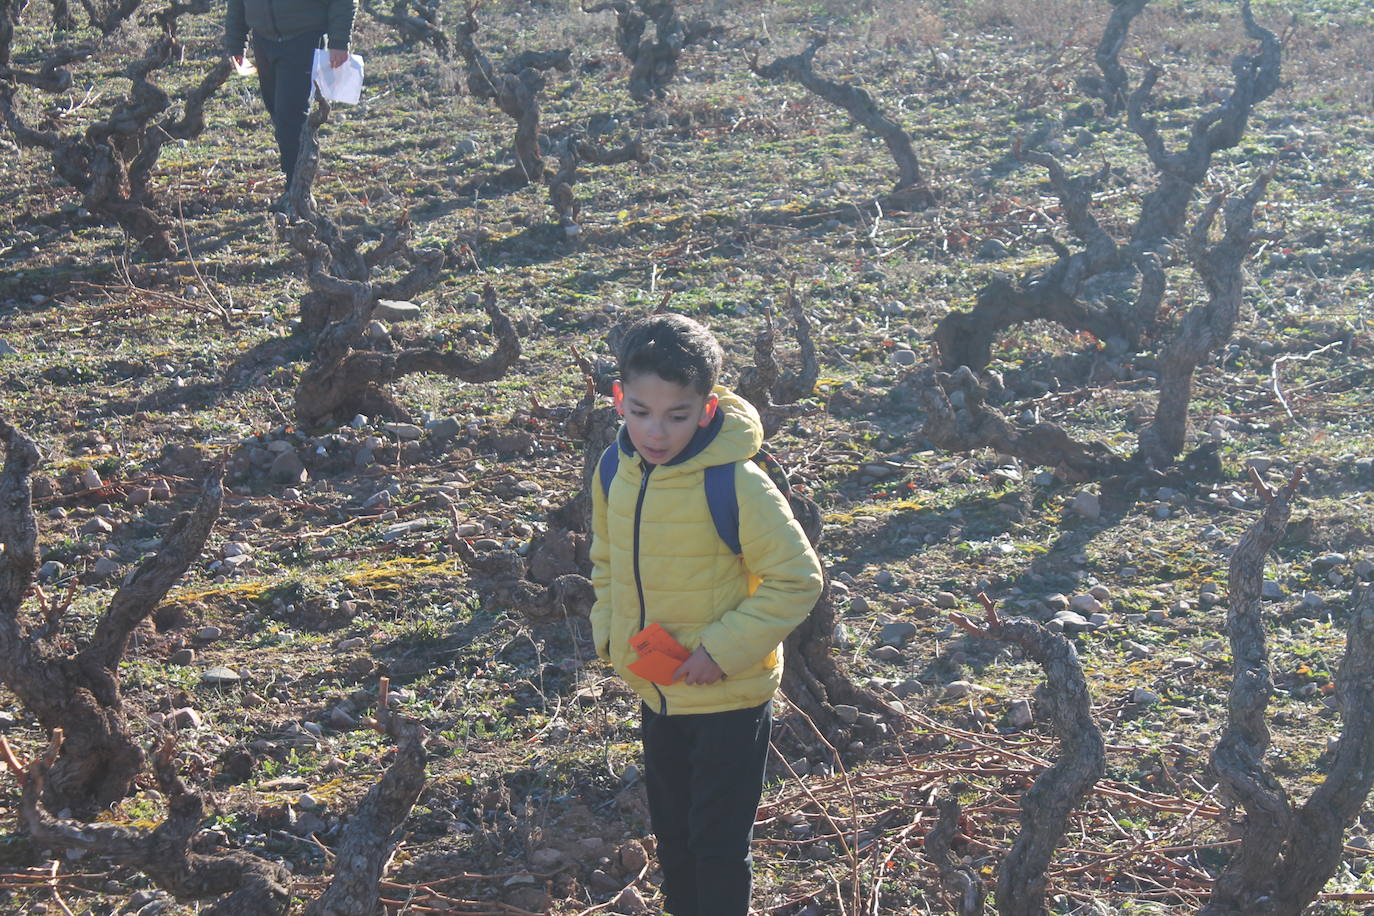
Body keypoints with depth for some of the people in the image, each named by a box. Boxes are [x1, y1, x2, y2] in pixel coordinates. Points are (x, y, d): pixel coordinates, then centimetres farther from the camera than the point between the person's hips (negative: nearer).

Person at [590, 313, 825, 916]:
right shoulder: (616, 470, -5)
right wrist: (609, 633, -1)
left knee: (718, 844, 6)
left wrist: (723, 650, -22)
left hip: (729, 698, -6)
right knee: (672, 831, 22)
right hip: (655, 692, 6)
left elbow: (796, 578, -18)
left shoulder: (736, 483, -23)